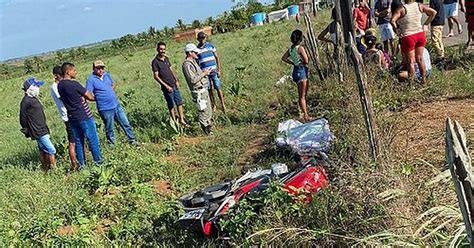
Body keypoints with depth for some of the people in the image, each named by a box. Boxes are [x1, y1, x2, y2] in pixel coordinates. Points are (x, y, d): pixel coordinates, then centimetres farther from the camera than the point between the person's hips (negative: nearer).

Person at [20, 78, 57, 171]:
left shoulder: (33, 98, 11)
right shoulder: (26, 101, -17)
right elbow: (23, 118, -13)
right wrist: (27, 130, -5)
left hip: (42, 130, 9)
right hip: (38, 132, -9)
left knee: (43, 151, 14)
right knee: (51, 150, -9)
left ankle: (45, 170, 22)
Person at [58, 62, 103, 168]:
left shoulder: (59, 85, 5)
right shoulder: (74, 84, -18)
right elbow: (89, 96, -10)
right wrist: (92, 96, 13)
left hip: (72, 118, 7)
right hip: (84, 116, -7)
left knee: (78, 141, 13)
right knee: (93, 140, 4)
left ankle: (81, 164, 18)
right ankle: (98, 161, 11)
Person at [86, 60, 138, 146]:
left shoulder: (106, 74, 6)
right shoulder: (91, 80, -12)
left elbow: (113, 84, 24)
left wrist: (111, 92, 9)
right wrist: (98, 98, -9)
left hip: (116, 105, 6)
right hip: (105, 109, -6)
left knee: (126, 124, 11)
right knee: (109, 129, 9)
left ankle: (132, 141, 24)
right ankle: (111, 145, 24)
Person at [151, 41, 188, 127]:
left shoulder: (166, 58, 8)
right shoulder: (155, 62, -12)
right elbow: (156, 76, -13)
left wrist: (176, 80, 6)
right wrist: (166, 86, -16)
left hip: (174, 84, 6)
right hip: (166, 87, -6)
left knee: (179, 102, 9)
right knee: (171, 105, 3)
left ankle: (182, 120, 18)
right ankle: (174, 122, 14)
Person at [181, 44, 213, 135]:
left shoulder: (193, 61, 15)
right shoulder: (187, 64, -17)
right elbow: (192, 80, -24)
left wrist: (205, 72, 10)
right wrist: (203, 74, -15)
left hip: (204, 89, 10)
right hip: (199, 92, -10)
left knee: (209, 110, 17)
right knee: (203, 111, -5)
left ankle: (209, 127, 28)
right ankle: (206, 130, 4)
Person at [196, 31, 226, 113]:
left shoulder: (211, 46, 2)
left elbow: (217, 58, 5)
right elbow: (196, 63, 6)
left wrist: (219, 70, -2)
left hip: (214, 71, 0)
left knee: (218, 88, -2)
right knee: (209, 90, 7)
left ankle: (223, 105, 8)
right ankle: (213, 105, 20)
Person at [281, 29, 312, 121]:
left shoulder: (291, 48, 5)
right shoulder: (300, 48, -17)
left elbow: (283, 58, 11)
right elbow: (306, 61, -18)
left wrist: (293, 63, 10)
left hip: (296, 71, 8)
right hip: (301, 71, -8)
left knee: (302, 95, 18)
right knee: (302, 95, -4)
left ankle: (303, 112, 27)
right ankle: (305, 115, 1)